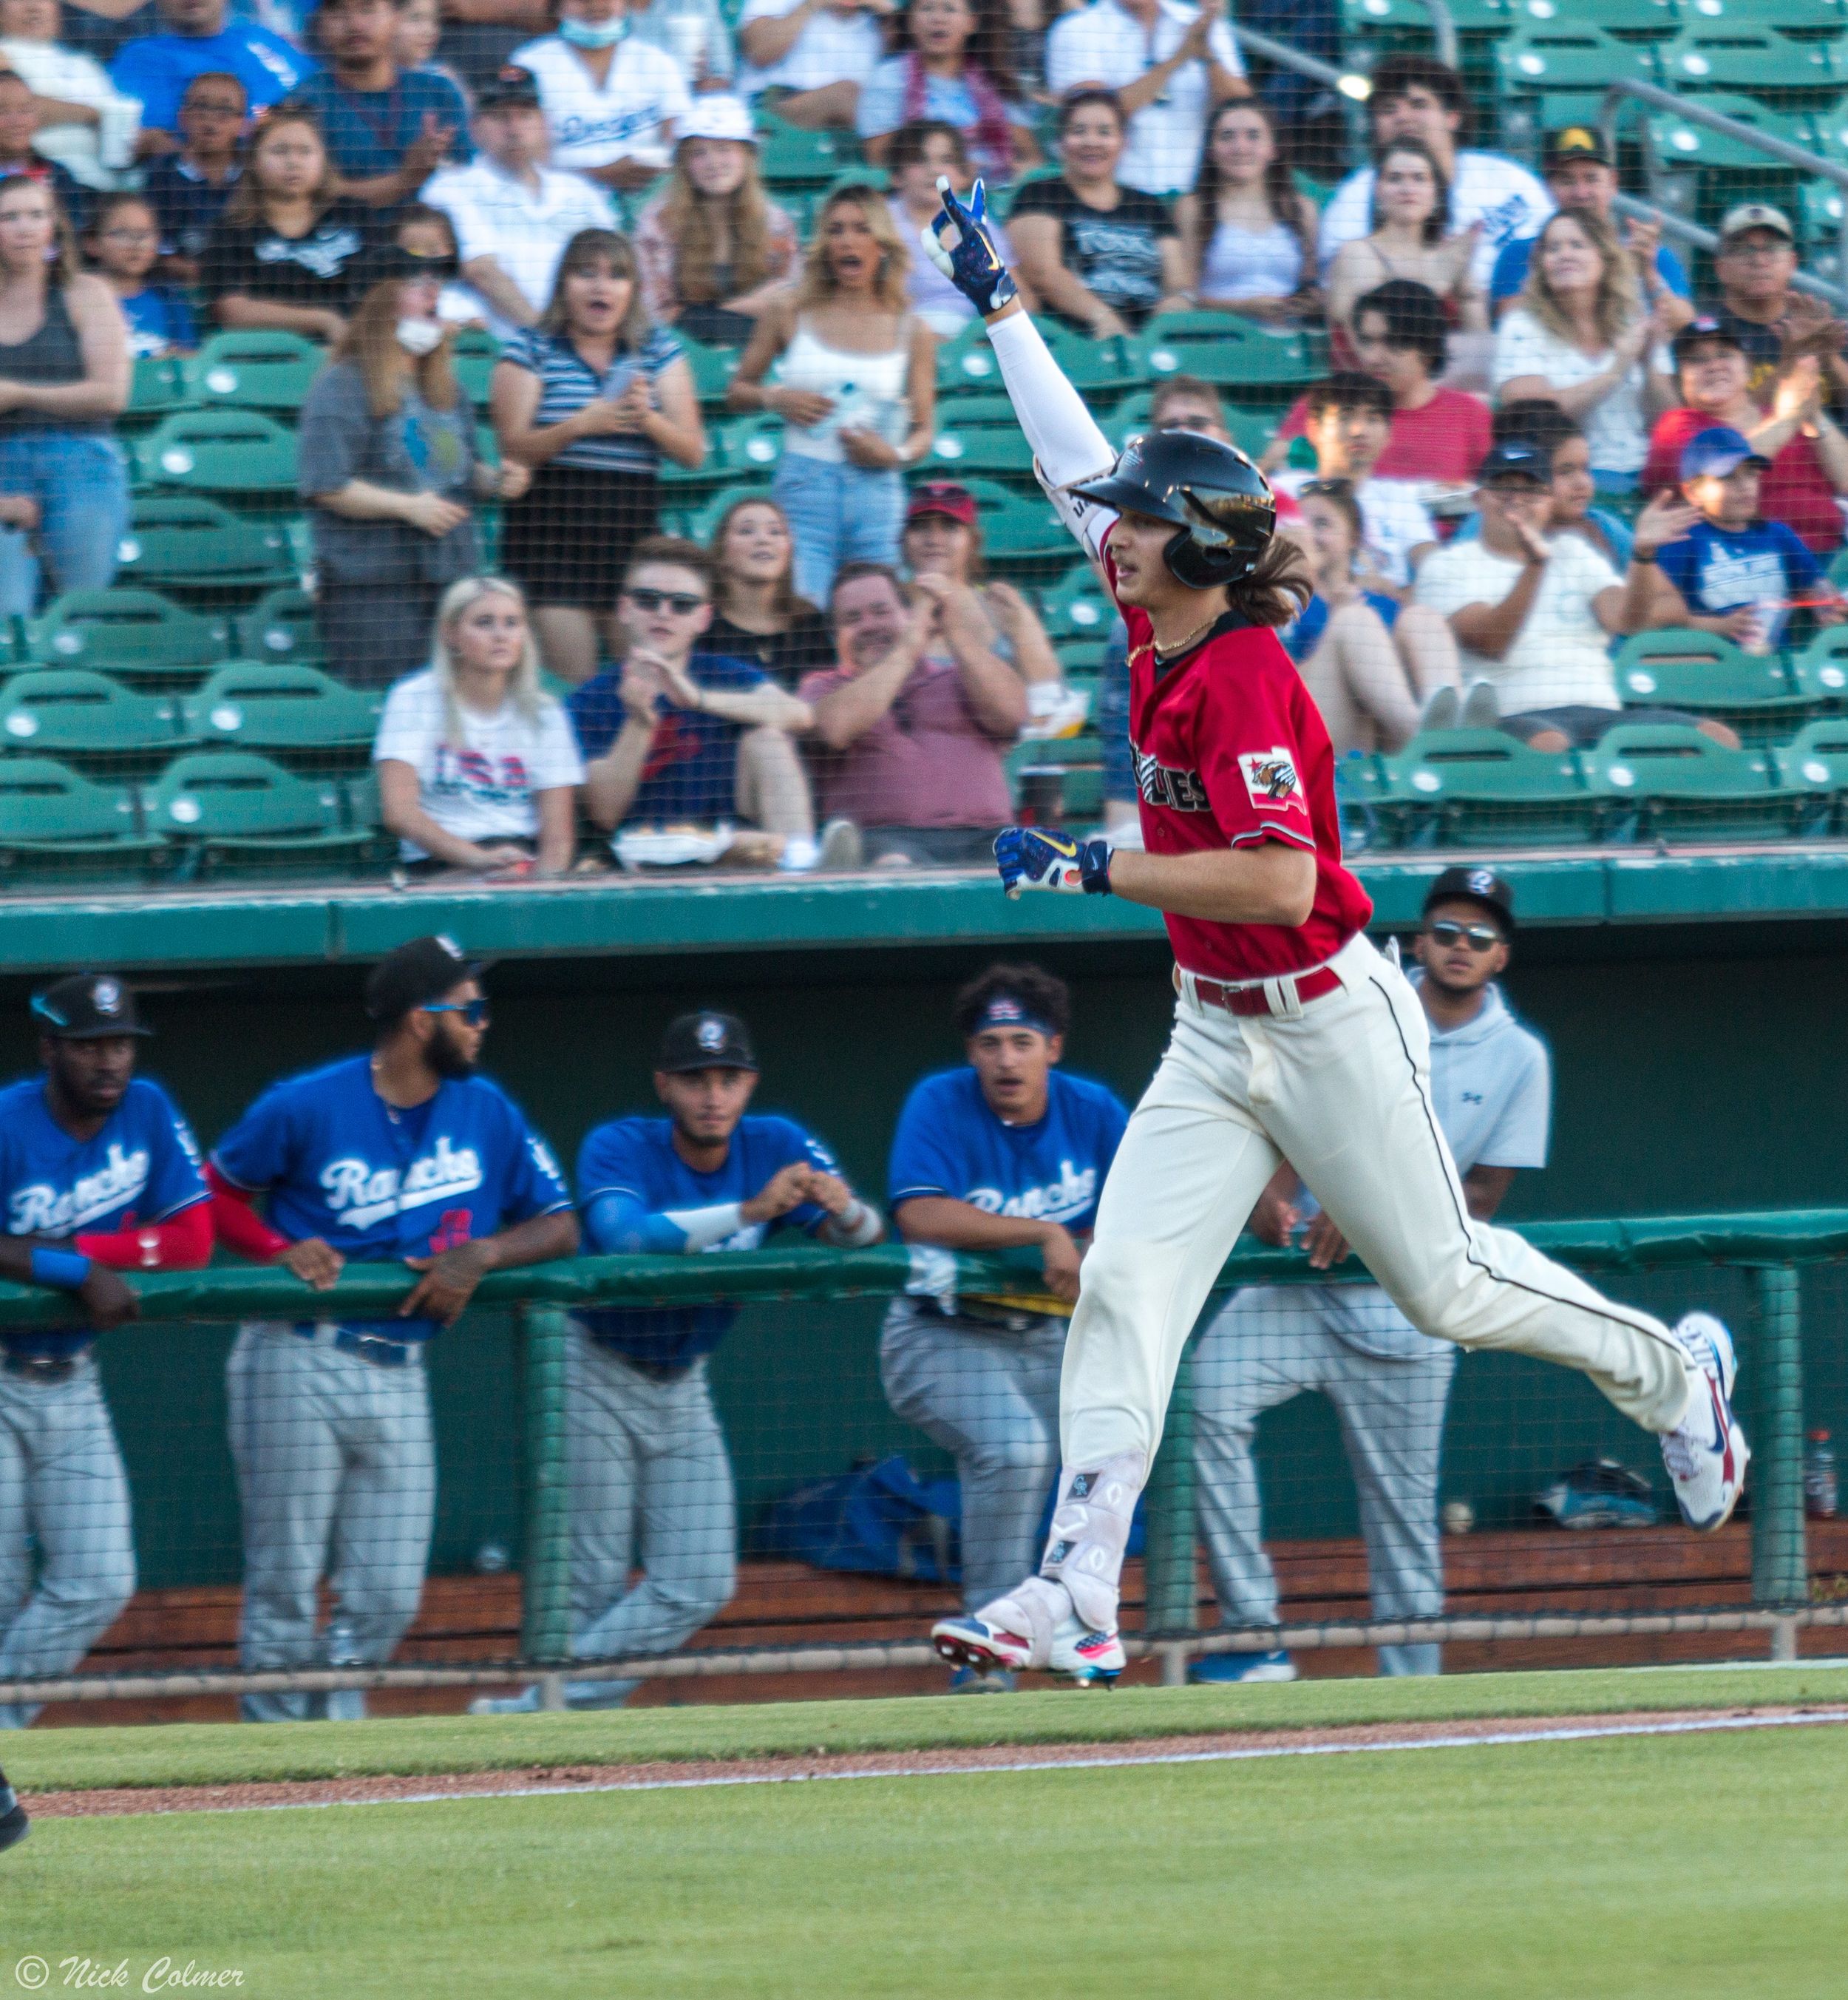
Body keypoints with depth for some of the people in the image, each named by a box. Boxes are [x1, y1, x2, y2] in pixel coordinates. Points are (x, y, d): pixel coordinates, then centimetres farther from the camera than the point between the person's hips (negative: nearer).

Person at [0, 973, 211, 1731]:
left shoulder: (148, 1113, 1)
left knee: (98, 1584, -3)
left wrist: (68, 1249, -15)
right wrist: (83, 1272, -33)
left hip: (72, 1380, 5)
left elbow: (193, 1239, -5)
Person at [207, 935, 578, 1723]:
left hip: (399, 1376, 4)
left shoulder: (486, 1112, 7)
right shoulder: (307, 1106, -5)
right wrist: (280, 1249, -13)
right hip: (298, 1361, -4)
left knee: (387, 1599, 1)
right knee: (284, 1584, -3)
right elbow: (217, 1193, 6)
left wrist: (480, 1254, -11)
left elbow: (559, 1226, 8)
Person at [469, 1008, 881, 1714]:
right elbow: (625, 1236, -37)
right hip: (595, 1377, -5)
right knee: (596, 1581, -6)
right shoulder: (619, 1148, -18)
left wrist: (844, 1209, -37)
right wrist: (747, 1210, -46)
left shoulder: (776, 1147, -5)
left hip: (682, 1384, 5)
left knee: (699, 1585, -4)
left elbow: (860, 1235, -12)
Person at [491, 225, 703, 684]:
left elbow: (693, 452, 9)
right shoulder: (531, 350, 7)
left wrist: (647, 419, -11)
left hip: (633, 526, 3)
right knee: (573, 682, -11)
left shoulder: (659, 350, 14)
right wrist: (581, 426, -18)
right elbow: (514, 449, -3)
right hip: (549, 530, -3)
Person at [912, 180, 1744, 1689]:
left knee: (1445, 1283, 6)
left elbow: (1281, 883, -31)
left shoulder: (1246, 683, -23)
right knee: (1124, 1285, -7)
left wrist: (1093, 870, -29)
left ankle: (1672, 1375, 32)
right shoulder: (1162, 636, 2)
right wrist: (999, 305, 17)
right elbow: (1078, 466, 14)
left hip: (1329, 1026, -8)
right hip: (1216, 1040, 8)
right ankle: (1076, 1599, -14)